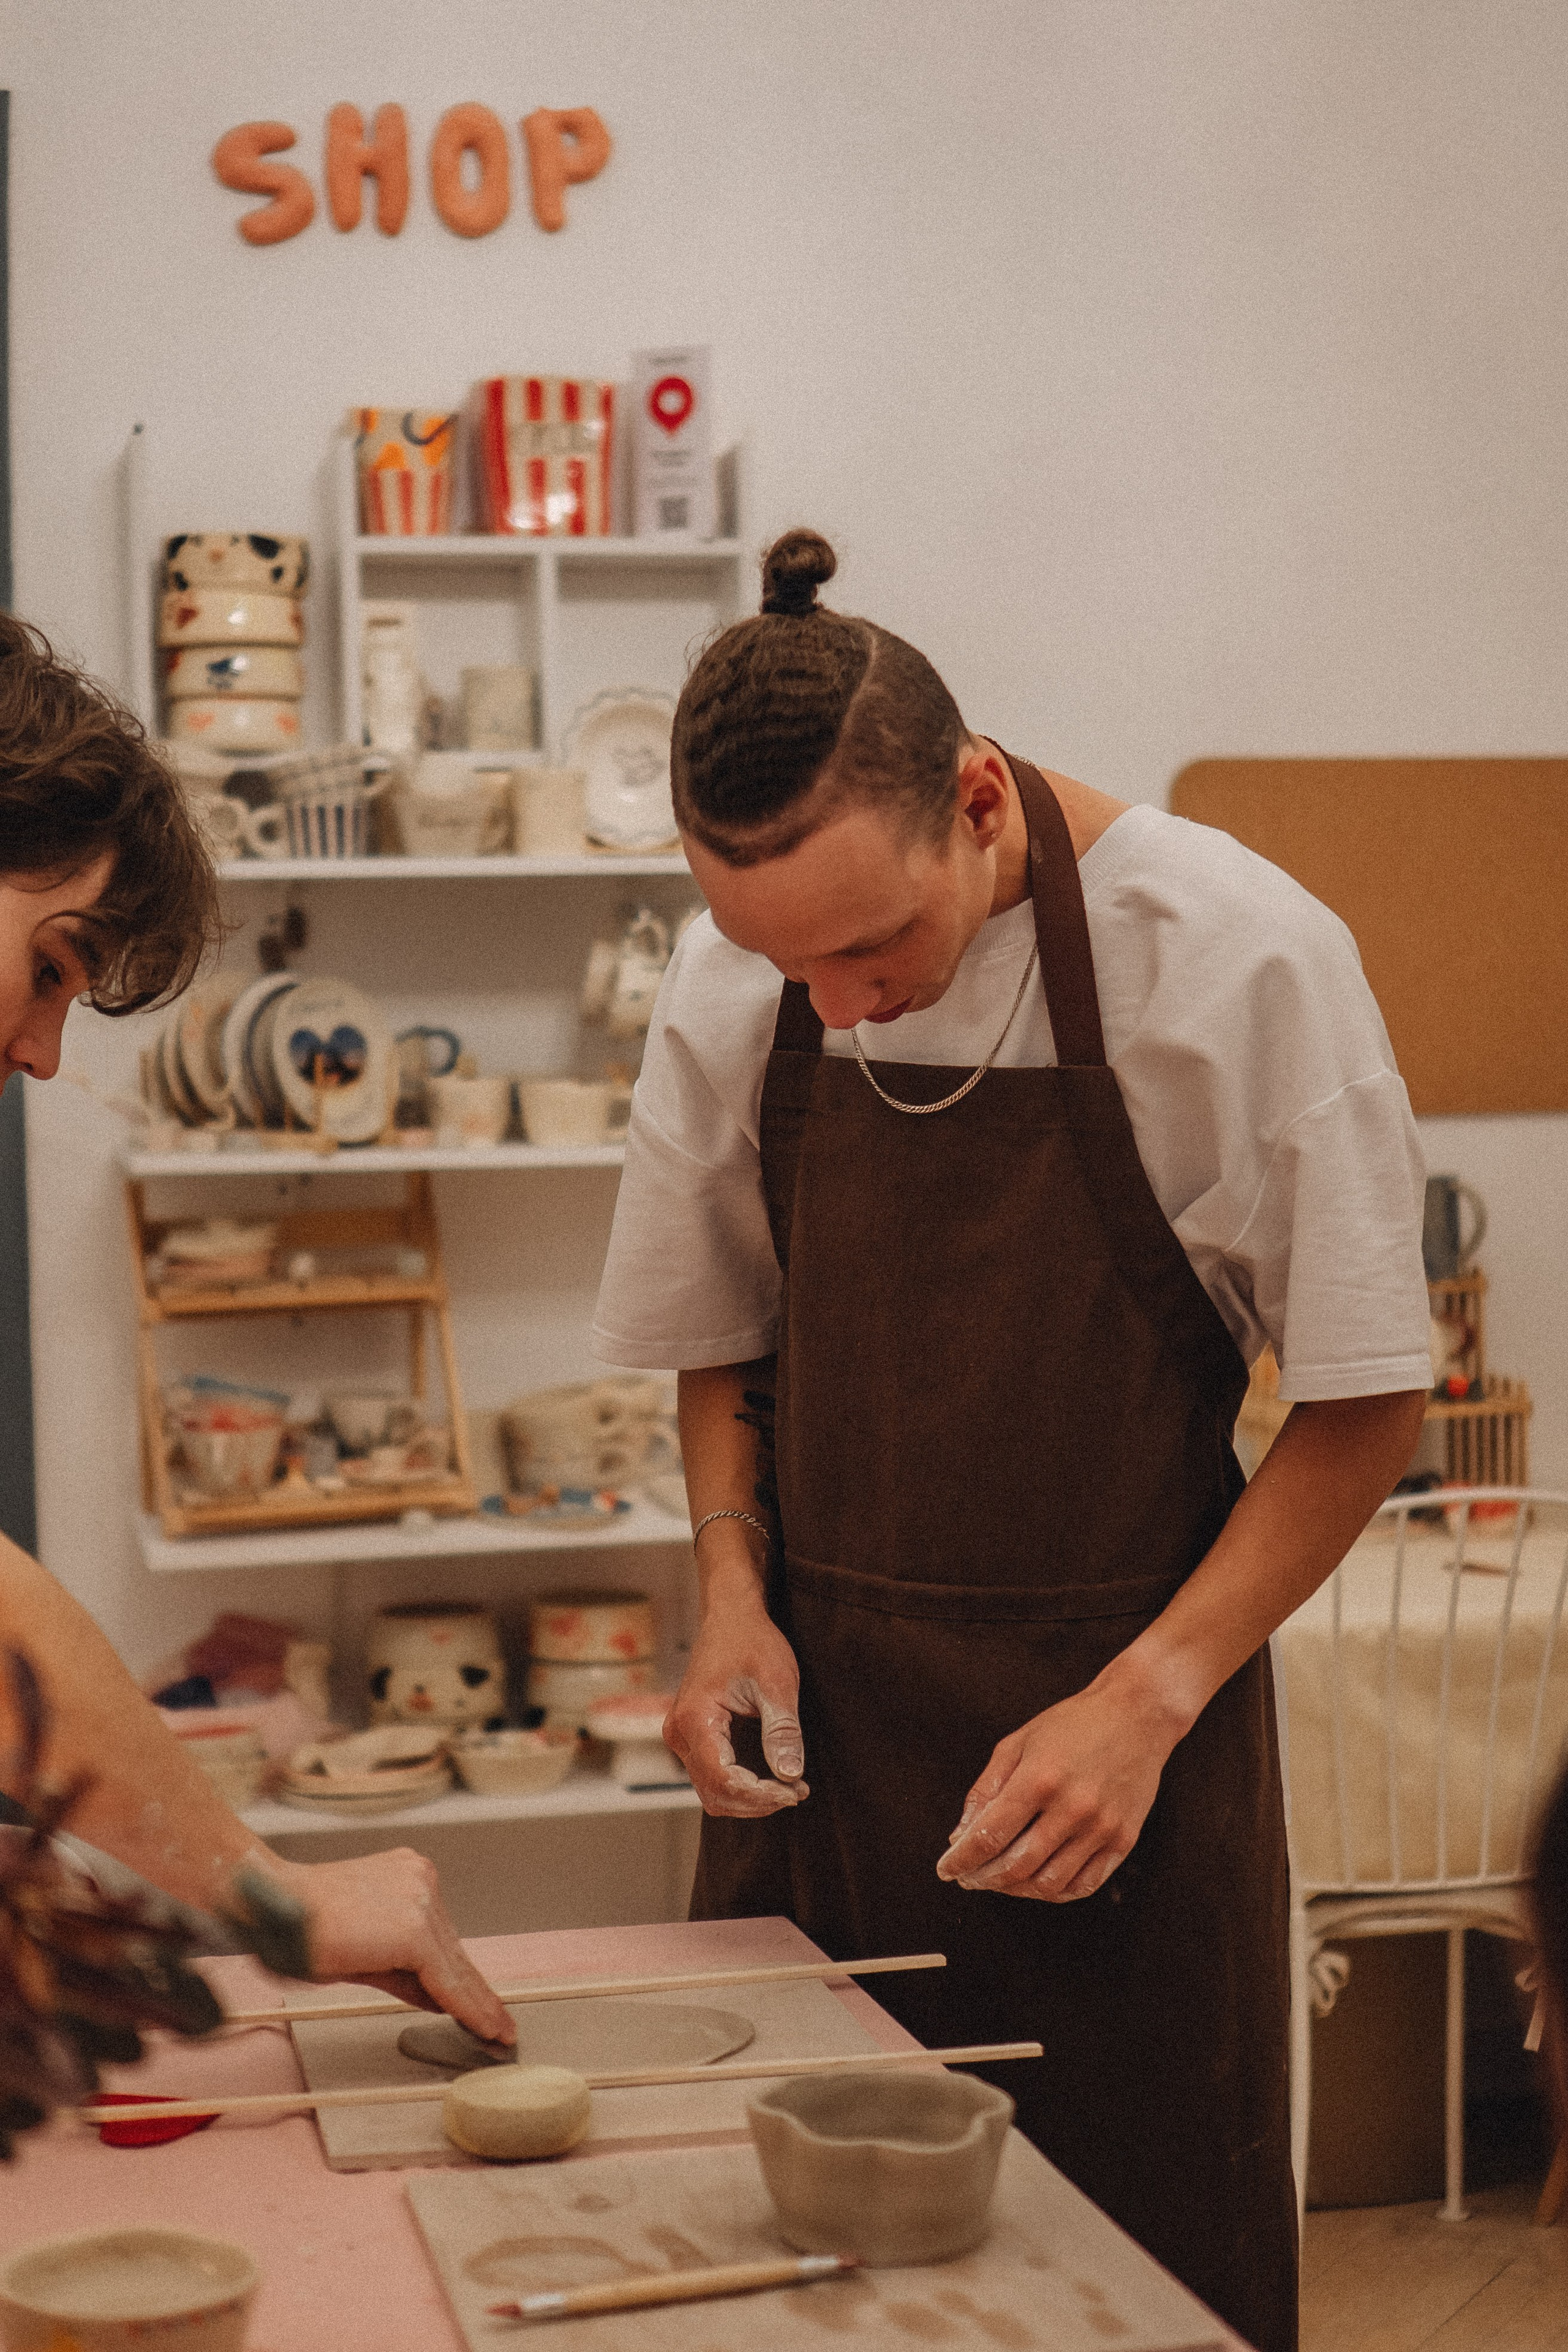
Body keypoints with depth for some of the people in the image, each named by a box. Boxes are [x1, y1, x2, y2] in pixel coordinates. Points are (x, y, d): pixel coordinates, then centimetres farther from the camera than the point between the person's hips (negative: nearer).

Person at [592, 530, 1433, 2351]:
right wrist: (734, 1592, -4)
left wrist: (1148, 1698, -16)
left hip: (1112, 1726, -3)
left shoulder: (1236, 956, -14)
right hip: (815, 1719, 4)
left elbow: (1366, 1400, -8)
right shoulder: (730, 983, -1)